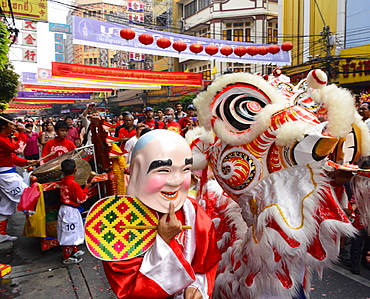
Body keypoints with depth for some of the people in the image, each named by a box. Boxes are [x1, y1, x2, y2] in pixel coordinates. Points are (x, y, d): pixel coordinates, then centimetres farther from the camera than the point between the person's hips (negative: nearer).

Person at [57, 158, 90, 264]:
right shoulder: (74, 184, -24)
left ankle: (74, 250, 39)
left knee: (72, 232, 22)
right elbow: (81, 199, -18)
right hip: (71, 211, -8)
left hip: (64, 208, 8)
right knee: (69, 234, 4)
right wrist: (86, 188, -7)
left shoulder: (62, 181, 0)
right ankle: (67, 258, 16)